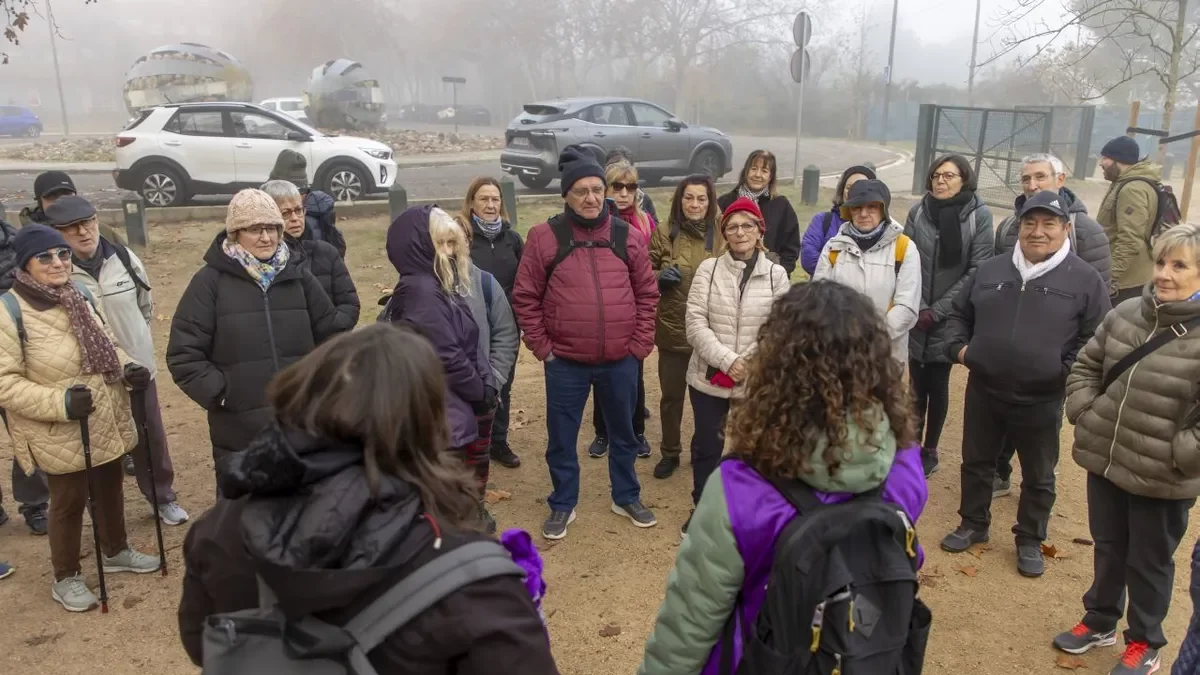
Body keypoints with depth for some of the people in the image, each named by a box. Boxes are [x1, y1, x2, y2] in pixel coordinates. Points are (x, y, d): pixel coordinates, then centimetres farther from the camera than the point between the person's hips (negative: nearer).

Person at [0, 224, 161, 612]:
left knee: (110, 488, 21)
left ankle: (116, 552, 45)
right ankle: (65, 579, 30)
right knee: (69, 501, 9)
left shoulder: (80, 297, 3)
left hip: (106, 421, 6)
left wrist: (128, 369, -6)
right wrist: (59, 401, -28)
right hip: (59, 433, -6)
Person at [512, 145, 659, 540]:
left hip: (621, 360, 2)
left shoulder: (626, 236, 1)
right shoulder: (544, 237, -6)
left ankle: (627, 497, 38)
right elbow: (525, 298, -3)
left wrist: (640, 344, 0)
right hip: (565, 362, -2)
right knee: (561, 438, 12)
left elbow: (647, 294, 6)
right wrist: (542, 348, -6)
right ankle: (562, 505, 32)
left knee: (623, 433, 18)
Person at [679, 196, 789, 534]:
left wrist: (751, 365, -14)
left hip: (756, 382, 0)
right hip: (708, 377, 0)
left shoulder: (776, 275, -1)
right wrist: (727, 361, -18)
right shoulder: (708, 269, -4)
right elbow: (696, 323, -9)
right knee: (707, 447, 14)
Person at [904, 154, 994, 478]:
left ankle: (930, 451, 23)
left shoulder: (979, 215, -6)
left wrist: (937, 311, -11)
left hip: (949, 320, -1)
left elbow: (977, 271, -8)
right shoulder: (918, 211, 0)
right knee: (916, 384, 7)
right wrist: (917, 308, -10)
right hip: (916, 316, 1)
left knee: (938, 385, 7)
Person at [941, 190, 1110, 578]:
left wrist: (1068, 373, -13)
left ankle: (1030, 541, 32)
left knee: (1038, 477, 13)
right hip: (983, 391, 3)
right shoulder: (990, 270, 5)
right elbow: (959, 314, 16)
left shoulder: (1085, 280, -5)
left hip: (1041, 400, -3)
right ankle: (973, 525, 36)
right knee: (976, 463, 17)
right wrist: (957, 346, 1)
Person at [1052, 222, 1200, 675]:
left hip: (1161, 479, -5)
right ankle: (1101, 621, 45)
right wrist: (1083, 414, 1)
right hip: (1104, 460, 5)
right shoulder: (1125, 314, -2)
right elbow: (1085, 367, 11)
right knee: (1107, 548, 23)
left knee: (1149, 563, 15)